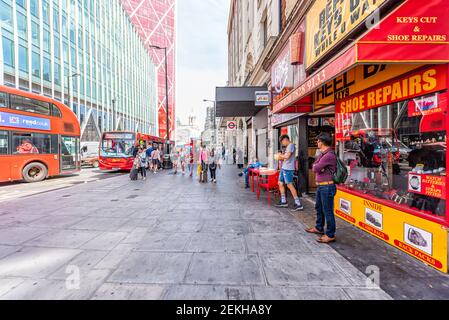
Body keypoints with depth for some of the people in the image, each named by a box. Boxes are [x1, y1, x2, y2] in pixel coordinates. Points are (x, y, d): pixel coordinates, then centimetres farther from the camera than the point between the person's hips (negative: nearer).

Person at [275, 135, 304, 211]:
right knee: (280, 183, 13)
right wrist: (281, 158, 7)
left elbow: (287, 156, -20)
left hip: (288, 169, -10)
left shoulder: (291, 145, -9)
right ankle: (284, 202, 22)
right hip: (284, 168, 10)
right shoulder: (287, 147, 20)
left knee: (289, 185, -9)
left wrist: (280, 155, -4)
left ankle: (298, 204, -3)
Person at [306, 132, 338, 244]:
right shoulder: (323, 154, 12)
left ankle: (330, 235, 13)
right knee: (319, 207, 22)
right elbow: (314, 166, 11)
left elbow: (315, 169, -20)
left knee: (327, 211, 0)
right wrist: (318, 167, -10)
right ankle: (319, 228, 39)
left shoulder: (329, 155, -21)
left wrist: (316, 167, 1)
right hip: (320, 185, 11)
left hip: (327, 186, -10)